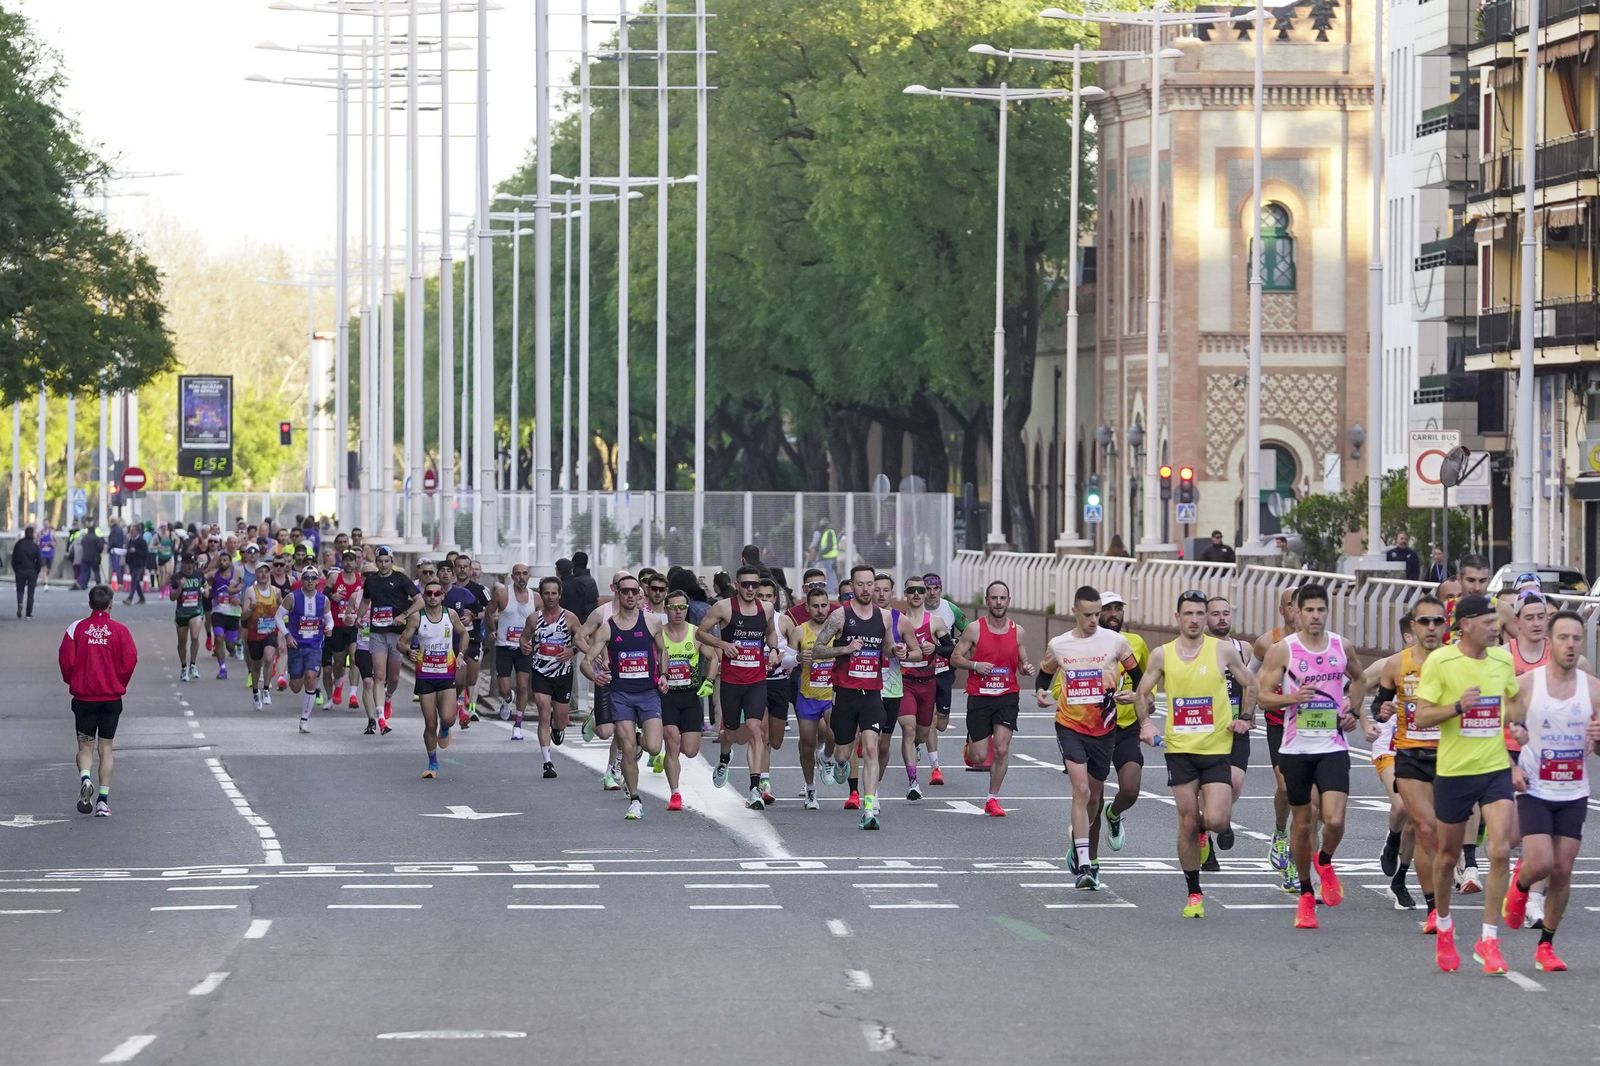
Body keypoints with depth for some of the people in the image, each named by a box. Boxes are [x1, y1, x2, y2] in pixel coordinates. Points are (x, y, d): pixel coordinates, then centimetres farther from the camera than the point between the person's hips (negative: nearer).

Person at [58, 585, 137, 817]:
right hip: (112, 697, 0)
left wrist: (72, 682, 11)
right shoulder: (119, 630, -4)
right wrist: (119, 684, 9)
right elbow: (130, 661, -8)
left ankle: (85, 777, -19)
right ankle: (103, 799, 1)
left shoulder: (76, 628, -4)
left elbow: (66, 660, -8)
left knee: (85, 747, 11)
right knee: (106, 748, 8)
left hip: (83, 696, 0)